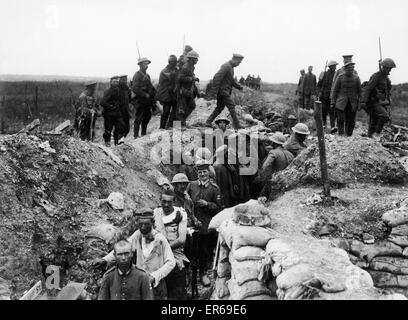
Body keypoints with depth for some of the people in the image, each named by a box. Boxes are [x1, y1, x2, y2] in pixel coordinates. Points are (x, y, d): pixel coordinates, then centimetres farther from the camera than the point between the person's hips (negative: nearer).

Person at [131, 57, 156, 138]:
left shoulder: (147, 75, 16)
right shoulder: (137, 75, -11)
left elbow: (150, 86, 24)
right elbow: (135, 89, -20)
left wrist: (154, 92, 5)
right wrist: (145, 95, -20)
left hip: (147, 101, 8)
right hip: (140, 101, -8)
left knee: (147, 116, 13)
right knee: (138, 119, -4)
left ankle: (144, 134, 24)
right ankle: (136, 135, 2)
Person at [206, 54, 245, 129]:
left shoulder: (230, 67, 15)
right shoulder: (226, 66, -18)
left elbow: (231, 80, 27)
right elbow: (217, 77, -25)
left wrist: (238, 86, 13)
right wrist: (214, 91, -28)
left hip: (225, 91, 10)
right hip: (222, 91, -10)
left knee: (220, 108, 12)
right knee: (231, 106, -7)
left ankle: (208, 121, 13)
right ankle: (236, 124, -3)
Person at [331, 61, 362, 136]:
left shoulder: (356, 78, 1)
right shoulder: (340, 77, -2)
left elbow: (359, 91, 9)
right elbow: (334, 90, 2)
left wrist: (360, 102, 7)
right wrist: (333, 102, -1)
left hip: (352, 104, 2)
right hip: (341, 102, -2)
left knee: (351, 121, 3)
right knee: (340, 119, -13)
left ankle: (348, 135, 14)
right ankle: (340, 135, -11)